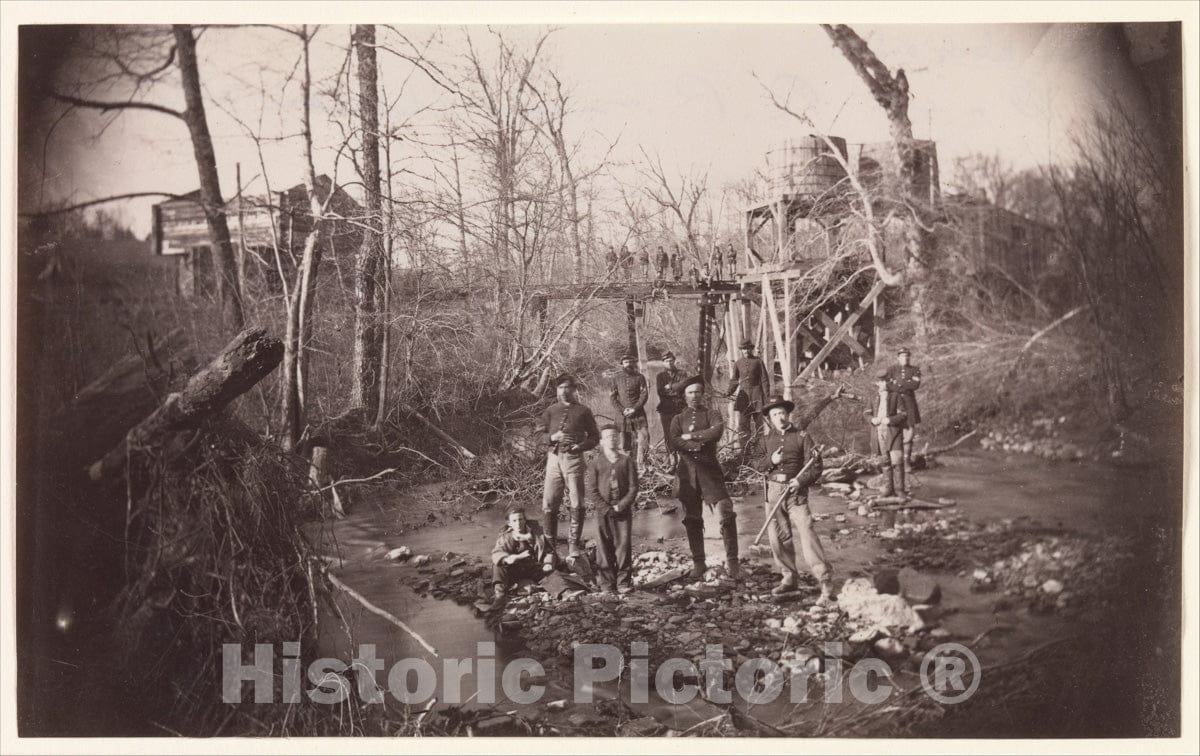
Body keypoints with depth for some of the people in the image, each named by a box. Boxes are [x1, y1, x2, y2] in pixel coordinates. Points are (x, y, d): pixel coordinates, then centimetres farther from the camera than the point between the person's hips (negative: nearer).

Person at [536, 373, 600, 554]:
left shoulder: (583, 411, 8)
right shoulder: (550, 410, 14)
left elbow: (594, 437, 9)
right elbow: (538, 433, 11)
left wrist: (581, 445, -8)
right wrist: (552, 437, -8)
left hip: (574, 458, -1)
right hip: (554, 457, 2)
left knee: (577, 504, -3)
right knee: (549, 502, -1)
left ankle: (574, 543, 6)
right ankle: (548, 542, 10)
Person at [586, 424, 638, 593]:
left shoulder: (627, 461, 6)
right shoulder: (595, 463, 6)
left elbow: (633, 488, 2)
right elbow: (591, 490, 1)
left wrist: (620, 507, -9)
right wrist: (605, 509, -9)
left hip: (623, 510, 0)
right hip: (603, 511, 0)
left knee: (624, 544, -4)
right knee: (606, 547, 1)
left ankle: (624, 582, 1)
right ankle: (609, 583, 7)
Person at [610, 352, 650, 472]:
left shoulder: (640, 377, 6)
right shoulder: (616, 378, 8)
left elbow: (644, 395, -1)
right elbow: (613, 398, 5)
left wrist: (634, 409, -12)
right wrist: (622, 410, -9)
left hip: (638, 414, -1)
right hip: (623, 416, 1)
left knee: (644, 439, -7)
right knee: (625, 443, 2)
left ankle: (641, 466, 0)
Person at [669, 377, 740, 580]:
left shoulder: (711, 415, 9)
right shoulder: (678, 419, 13)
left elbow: (717, 430, -13)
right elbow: (675, 442, -5)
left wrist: (692, 436, -11)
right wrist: (700, 444, -16)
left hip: (710, 470, -2)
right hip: (686, 471, 2)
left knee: (726, 512, -14)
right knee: (692, 519, 6)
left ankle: (731, 561, -8)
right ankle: (698, 563, 17)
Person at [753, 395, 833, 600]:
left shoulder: (802, 437, 0)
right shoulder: (766, 439, 11)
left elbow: (815, 466, -3)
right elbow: (756, 464, 14)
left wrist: (801, 481, -19)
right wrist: (771, 460, -7)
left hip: (796, 491, -4)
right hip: (773, 491, 4)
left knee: (806, 533, -13)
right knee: (778, 537, 7)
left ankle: (824, 580, -11)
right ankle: (789, 578, 22)